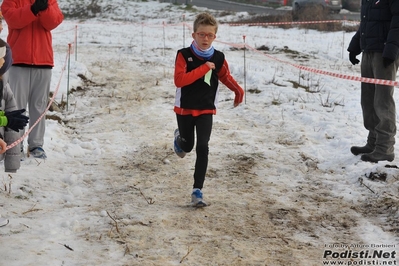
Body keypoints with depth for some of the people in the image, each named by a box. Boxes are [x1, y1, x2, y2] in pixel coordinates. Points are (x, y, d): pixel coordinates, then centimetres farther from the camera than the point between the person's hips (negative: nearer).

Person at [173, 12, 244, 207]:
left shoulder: (218, 58, -6)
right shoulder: (184, 55, -15)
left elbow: (225, 76, 15)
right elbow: (179, 80, -28)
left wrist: (238, 91, 19)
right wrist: (203, 68, -28)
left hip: (206, 110, 1)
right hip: (185, 108, -1)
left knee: (202, 148, -11)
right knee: (188, 146, 14)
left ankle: (197, 191, -8)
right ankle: (180, 138, 53)